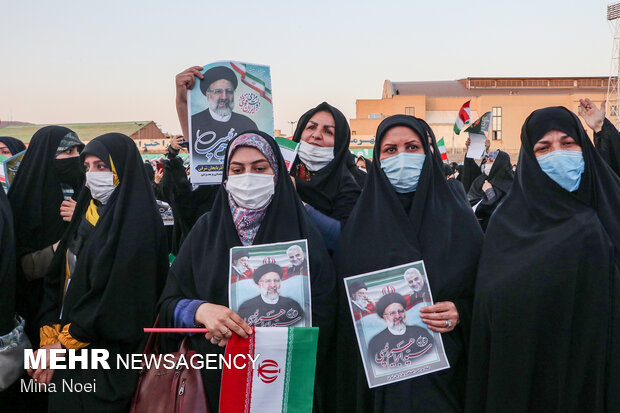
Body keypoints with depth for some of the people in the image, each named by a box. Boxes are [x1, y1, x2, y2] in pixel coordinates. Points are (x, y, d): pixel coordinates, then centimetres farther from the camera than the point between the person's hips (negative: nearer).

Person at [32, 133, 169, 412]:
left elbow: (119, 295, -20)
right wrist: (49, 339, -2)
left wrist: (63, 342, -14)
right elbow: (57, 278, 9)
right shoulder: (88, 214, 11)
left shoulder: (137, 222, -14)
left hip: (109, 355, -7)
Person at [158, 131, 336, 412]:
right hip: (214, 376, 2)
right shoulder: (206, 229, 1)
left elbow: (320, 318, -9)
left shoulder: (301, 234, -5)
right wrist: (200, 310, -23)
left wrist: (250, 332, -21)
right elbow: (169, 302, -1)